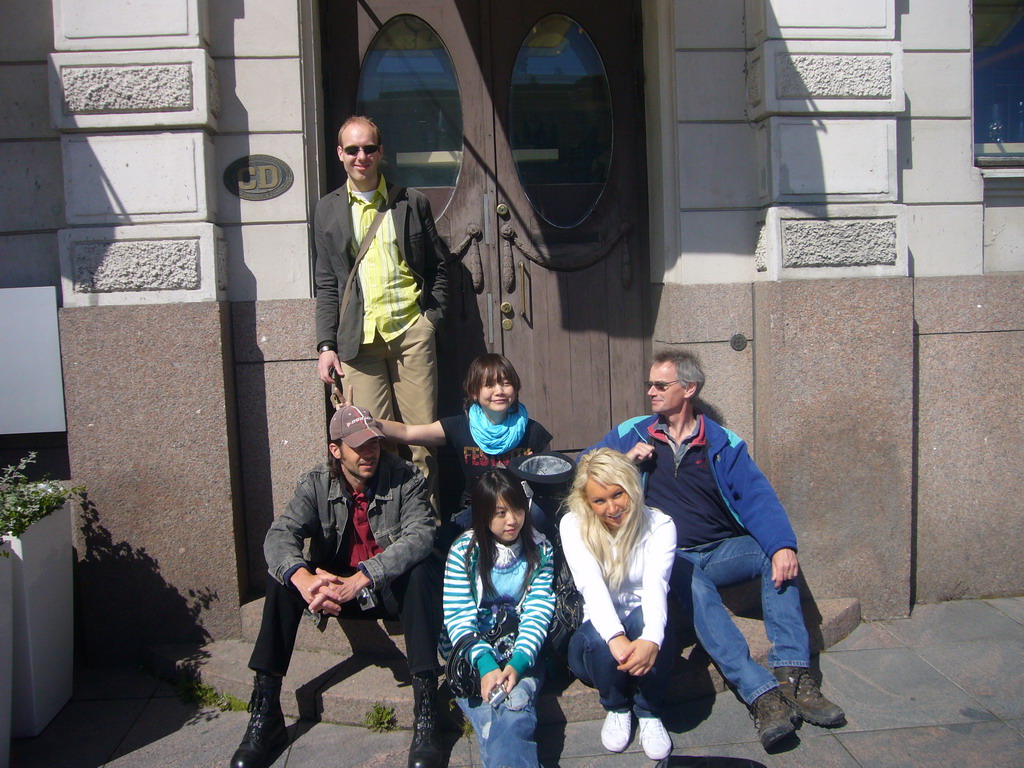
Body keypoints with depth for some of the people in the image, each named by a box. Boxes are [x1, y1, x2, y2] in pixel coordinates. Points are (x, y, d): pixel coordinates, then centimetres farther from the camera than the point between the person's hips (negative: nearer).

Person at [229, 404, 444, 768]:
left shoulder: (404, 478, -12)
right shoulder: (316, 485, -6)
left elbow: (420, 535, -29)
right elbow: (279, 534, -21)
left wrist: (361, 579, -41)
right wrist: (304, 579, -44)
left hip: (392, 588, -2)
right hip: (336, 586, 3)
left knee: (424, 568, -33)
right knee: (283, 574, -22)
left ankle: (426, 715, -33)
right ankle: (265, 713, -19)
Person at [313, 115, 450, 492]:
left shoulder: (413, 202, 9)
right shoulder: (327, 210, 11)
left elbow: (439, 266, 13)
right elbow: (326, 284, 11)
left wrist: (433, 317, 2)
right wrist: (326, 345, 4)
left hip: (411, 329, 0)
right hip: (359, 336, 0)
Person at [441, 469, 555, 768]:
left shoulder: (539, 549, 5)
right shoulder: (464, 550, 0)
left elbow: (538, 611, -2)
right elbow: (458, 616, -6)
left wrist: (518, 663, -20)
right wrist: (485, 665, -22)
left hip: (521, 652, 0)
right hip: (473, 651, 0)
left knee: (516, 702, -30)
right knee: (489, 713, -28)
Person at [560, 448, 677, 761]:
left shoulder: (659, 525, -9)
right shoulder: (573, 525, -9)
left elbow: (656, 585, -25)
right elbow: (591, 585, -24)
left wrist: (651, 640, -46)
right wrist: (616, 638, -43)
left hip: (643, 628, 0)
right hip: (600, 628, 0)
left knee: (644, 620, -34)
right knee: (598, 640, -34)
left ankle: (649, 712, -8)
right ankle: (616, 708, 0)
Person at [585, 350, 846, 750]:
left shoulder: (723, 443, 7)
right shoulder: (632, 434, 10)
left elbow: (756, 497, -6)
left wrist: (783, 546, -25)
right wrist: (623, 461, -7)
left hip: (721, 551, 2)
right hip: (669, 557, -2)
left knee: (778, 557, -25)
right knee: (694, 583, -34)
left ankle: (793, 675, -31)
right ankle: (761, 693, -40)